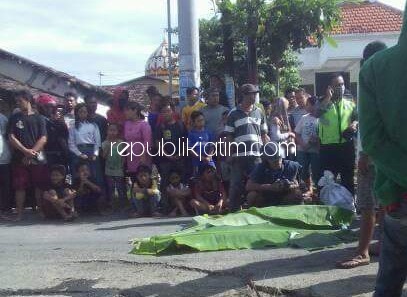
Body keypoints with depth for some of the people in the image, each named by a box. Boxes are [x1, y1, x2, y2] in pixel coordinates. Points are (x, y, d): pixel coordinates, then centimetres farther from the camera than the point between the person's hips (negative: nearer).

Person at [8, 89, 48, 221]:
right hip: (20, 158, 1)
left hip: (38, 158, -1)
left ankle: (40, 211, 8)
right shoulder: (14, 118, 9)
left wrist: (32, 153, -11)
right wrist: (25, 151, -11)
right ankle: (19, 214, 4)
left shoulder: (39, 118, 7)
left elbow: (43, 139, 0)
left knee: (39, 186, 0)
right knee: (20, 186, -1)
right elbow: (11, 137, 1)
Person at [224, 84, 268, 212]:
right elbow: (229, 136, 3)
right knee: (236, 185, 2)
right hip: (239, 155, -2)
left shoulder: (259, 112, 10)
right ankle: (234, 210, 12)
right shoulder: (234, 113, 2)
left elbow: (264, 135, 14)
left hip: (256, 155, 2)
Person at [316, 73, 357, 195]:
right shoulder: (324, 103, 1)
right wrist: (328, 97, -17)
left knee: (348, 178, 12)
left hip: (347, 146, 3)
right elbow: (316, 113, -20)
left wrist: (354, 124, -10)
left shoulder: (350, 104, 12)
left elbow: (358, 118, 12)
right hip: (328, 148, -3)